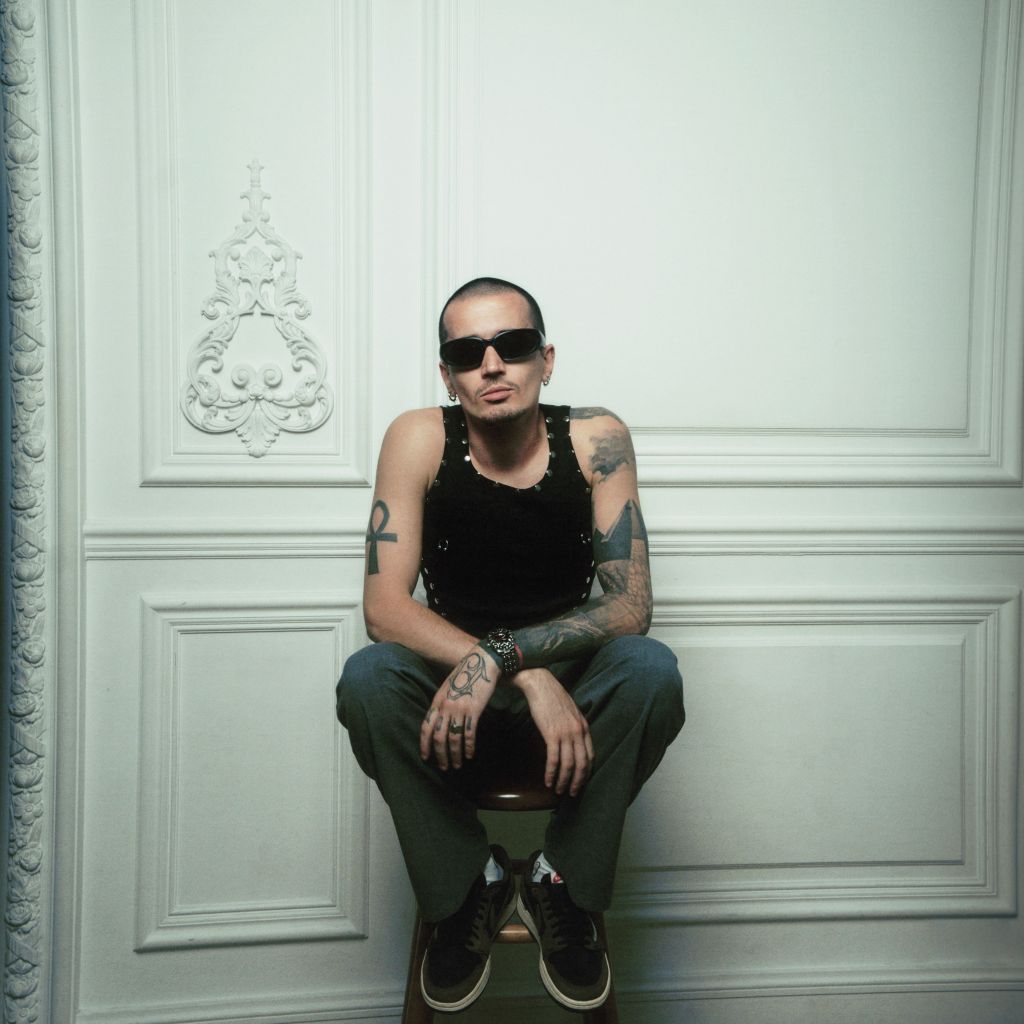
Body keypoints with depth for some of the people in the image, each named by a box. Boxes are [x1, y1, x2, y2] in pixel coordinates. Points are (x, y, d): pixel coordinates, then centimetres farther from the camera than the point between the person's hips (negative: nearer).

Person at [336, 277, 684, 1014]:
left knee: (652, 669, -29)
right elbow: (384, 607, -18)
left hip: (573, 696, 0)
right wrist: (531, 677, -29)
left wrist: (496, 655, -31)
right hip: (455, 707, 0)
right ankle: (468, 886, -5)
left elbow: (631, 607, -17)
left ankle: (563, 883, -6)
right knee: (367, 678, -29)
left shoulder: (596, 440, -12)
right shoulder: (418, 440, -12)